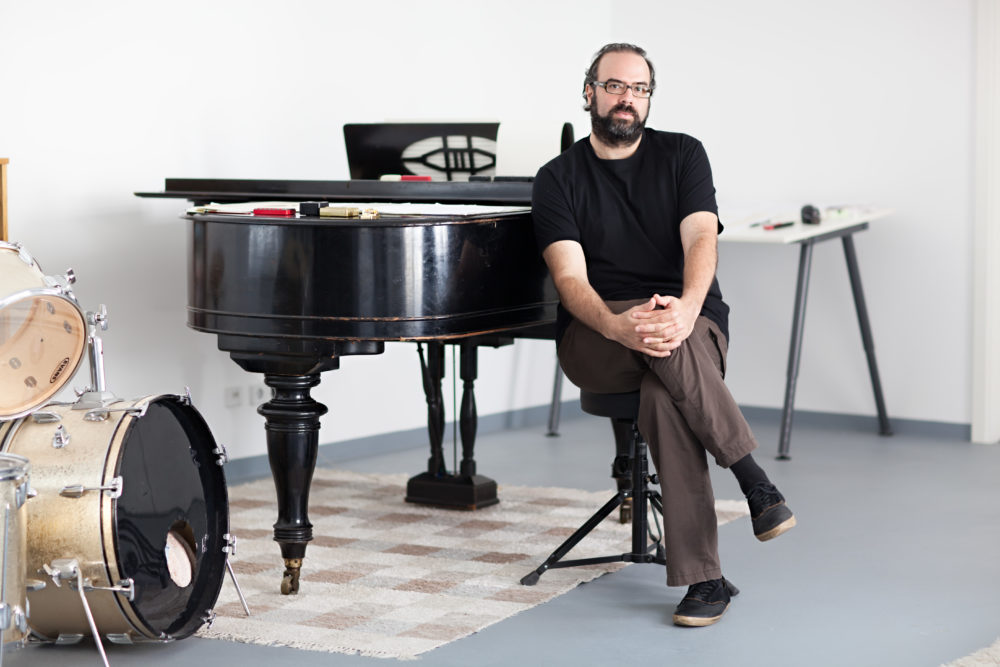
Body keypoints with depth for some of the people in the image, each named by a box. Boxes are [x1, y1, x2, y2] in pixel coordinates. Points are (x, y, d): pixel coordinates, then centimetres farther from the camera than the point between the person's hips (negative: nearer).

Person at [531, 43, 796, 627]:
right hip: (596, 339, 0)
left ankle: (701, 577, -36)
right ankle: (753, 478, -36)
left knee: (664, 397, -36)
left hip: (691, 325, 1)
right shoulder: (558, 179, 4)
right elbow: (571, 278, -10)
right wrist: (618, 325, -33)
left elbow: (701, 239, -12)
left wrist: (687, 306, -35)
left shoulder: (682, 155, 6)